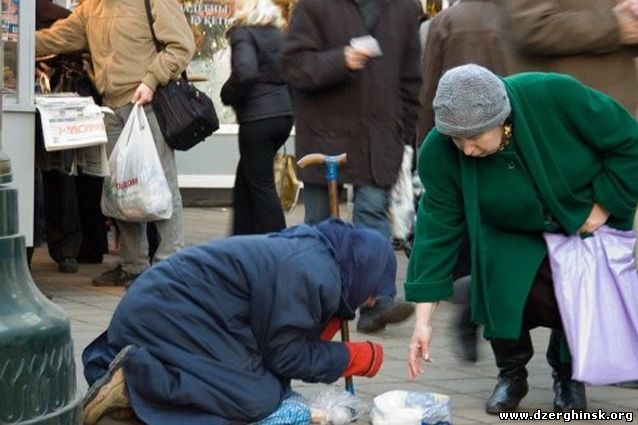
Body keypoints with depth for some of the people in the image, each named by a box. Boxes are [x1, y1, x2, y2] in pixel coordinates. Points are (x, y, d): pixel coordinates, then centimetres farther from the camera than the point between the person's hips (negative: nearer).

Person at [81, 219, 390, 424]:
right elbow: (284, 355, -12)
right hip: (173, 317, -10)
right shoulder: (314, 274, -18)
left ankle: (139, 368, 6)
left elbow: (285, 337, 16)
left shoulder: (308, 250, 13)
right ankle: (134, 382, -18)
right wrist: (356, 358, -2)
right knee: (259, 396, -15)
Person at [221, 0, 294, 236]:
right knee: (245, 179, 19)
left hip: (257, 118, -8)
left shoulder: (243, 32, -9)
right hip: (284, 114, 8)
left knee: (261, 185, -1)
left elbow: (245, 72, -23)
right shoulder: (278, 33, 13)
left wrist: (228, 95, -7)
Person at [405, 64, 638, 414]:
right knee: (502, 291, -22)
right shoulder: (442, 152, -27)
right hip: (513, 237, 1)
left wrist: (604, 206, -22)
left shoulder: (555, 95, -35)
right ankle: (512, 374, 6)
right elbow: (438, 226, -22)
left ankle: (569, 375, 21)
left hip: (587, 222, -1)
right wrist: (423, 318, -24)